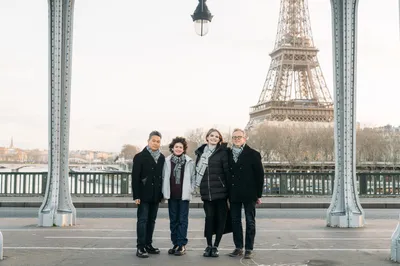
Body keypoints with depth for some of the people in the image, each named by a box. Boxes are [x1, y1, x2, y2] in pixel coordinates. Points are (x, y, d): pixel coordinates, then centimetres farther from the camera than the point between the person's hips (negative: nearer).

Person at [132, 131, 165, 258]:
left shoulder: (162, 158, 9)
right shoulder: (140, 156, -5)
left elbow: (162, 176, 10)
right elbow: (135, 177, -9)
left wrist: (162, 194, 5)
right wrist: (136, 195, -15)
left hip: (156, 195, 5)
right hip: (144, 194, -5)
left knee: (151, 220, 11)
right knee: (142, 220, -5)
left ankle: (148, 244, 19)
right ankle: (140, 247, -4)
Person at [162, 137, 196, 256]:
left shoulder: (189, 162, -1)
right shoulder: (167, 161, 4)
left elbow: (193, 178, 3)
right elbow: (164, 177, 7)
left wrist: (190, 190, -4)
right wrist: (164, 192, 2)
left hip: (184, 195, -2)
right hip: (172, 195, 3)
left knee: (183, 220, -1)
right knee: (173, 220, 9)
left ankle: (182, 244, 4)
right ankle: (175, 244, 17)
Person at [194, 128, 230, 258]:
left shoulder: (222, 152, 0)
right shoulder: (201, 152, 11)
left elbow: (227, 171, -5)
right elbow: (197, 169, 17)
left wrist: (229, 191, -10)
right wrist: (200, 186, 10)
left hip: (221, 191, -2)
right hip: (207, 192, 3)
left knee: (220, 218, 1)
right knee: (209, 217, 3)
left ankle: (215, 246, 11)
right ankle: (209, 246, 12)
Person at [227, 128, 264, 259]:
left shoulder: (253, 154, -2)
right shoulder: (228, 154, 7)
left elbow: (260, 174, -3)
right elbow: (226, 173, 7)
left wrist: (259, 194, -5)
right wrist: (227, 193, 1)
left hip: (249, 194, -3)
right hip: (234, 195, 3)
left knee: (250, 222, 4)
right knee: (235, 221, 8)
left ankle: (249, 249, 11)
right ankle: (238, 247, 18)